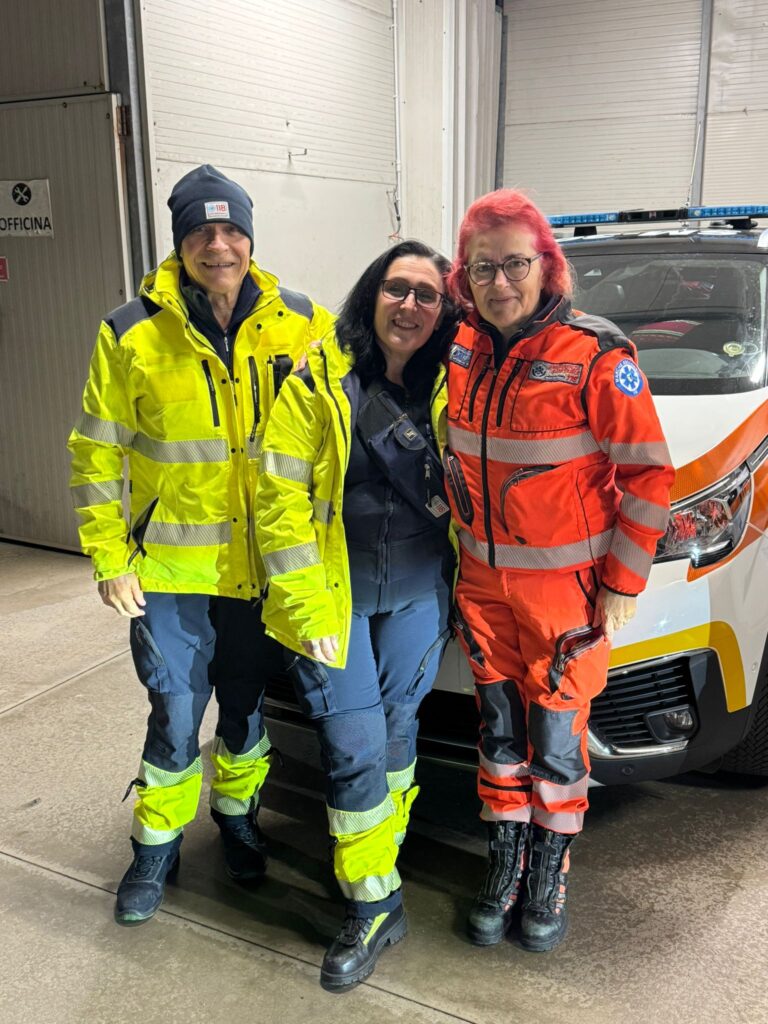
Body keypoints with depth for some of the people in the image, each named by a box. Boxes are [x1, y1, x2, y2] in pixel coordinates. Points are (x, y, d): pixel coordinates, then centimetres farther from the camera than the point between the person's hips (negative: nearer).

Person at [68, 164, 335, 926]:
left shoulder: (303, 326, -3)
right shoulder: (132, 333, -6)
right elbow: (96, 456, -2)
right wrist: (109, 559, -5)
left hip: (265, 566, 2)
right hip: (170, 569, -1)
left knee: (246, 706, 17)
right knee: (176, 716, 6)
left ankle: (237, 815, 43)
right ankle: (157, 844, 30)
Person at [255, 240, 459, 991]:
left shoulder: (446, 387, 1)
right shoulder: (318, 382, -9)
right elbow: (280, 498, -11)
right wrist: (306, 609, -14)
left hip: (420, 592, 3)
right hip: (337, 593, -3)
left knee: (395, 728, 14)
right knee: (354, 747, -2)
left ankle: (377, 854, 36)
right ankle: (374, 905, 16)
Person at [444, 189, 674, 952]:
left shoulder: (597, 358, -16)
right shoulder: (463, 352, 2)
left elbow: (649, 475, -13)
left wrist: (624, 582, -12)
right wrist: (464, 537, 12)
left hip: (567, 585, -4)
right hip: (483, 578, 5)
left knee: (557, 736, 7)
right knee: (498, 730, 15)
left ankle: (549, 874, 30)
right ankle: (504, 866, 32)